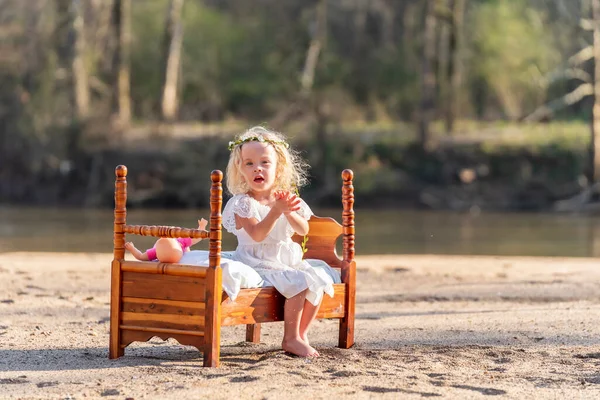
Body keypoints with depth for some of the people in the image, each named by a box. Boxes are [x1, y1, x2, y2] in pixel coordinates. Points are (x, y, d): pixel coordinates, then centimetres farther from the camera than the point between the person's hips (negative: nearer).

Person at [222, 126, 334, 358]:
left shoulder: (286, 198, 8)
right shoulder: (243, 203, -9)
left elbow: (303, 230, -3)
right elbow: (257, 234, -22)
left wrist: (289, 212, -22)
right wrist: (276, 211, -31)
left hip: (288, 261, 7)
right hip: (258, 265, -7)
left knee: (317, 281, -9)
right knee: (298, 284, -25)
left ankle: (301, 334, 2)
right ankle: (291, 339, -13)